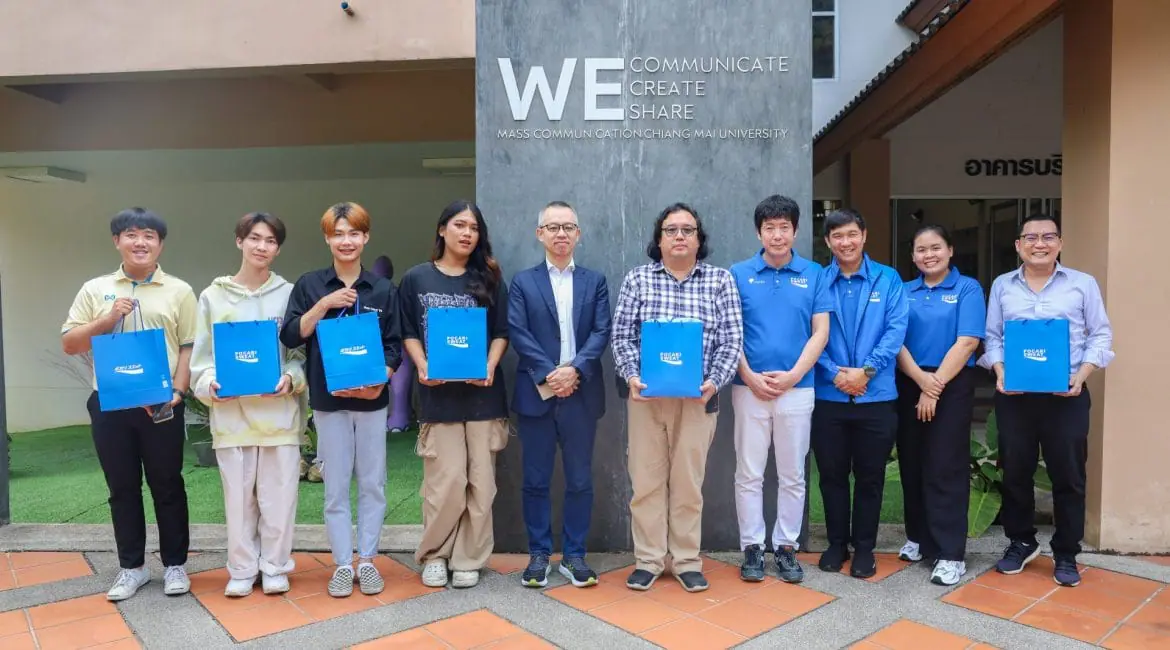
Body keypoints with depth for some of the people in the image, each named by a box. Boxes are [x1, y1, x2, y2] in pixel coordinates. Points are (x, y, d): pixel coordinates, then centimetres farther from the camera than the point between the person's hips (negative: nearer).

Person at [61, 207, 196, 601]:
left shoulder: (179, 291, 3)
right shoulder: (94, 290, 9)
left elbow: (189, 348, 0)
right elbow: (69, 344, 7)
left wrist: (177, 392, -11)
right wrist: (107, 320, -9)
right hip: (109, 405, 2)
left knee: (167, 486, 6)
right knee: (122, 489, 11)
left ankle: (175, 564, 18)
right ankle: (132, 567, 24)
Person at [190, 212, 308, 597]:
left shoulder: (289, 294, 2)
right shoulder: (214, 296, 5)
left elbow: (304, 351, 5)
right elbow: (201, 354, 7)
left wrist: (291, 378, -13)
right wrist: (208, 385, -11)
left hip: (279, 411, -1)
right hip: (232, 414, 1)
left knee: (279, 495, 6)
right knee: (238, 496, 9)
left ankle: (275, 568, 21)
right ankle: (242, 570, 24)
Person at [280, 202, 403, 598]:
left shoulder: (382, 289, 2)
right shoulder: (310, 285, 1)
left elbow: (394, 345, 2)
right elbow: (290, 336, -7)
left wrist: (381, 380, -15)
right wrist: (324, 304, -18)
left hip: (371, 400, 1)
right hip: (328, 400, 0)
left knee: (372, 484, 8)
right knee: (336, 488, 7)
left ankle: (366, 561, 21)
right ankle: (342, 565, 19)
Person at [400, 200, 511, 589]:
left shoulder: (490, 280, 9)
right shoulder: (416, 279, 7)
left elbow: (501, 333, 7)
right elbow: (408, 333, 7)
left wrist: (490, 367, -10)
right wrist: (422, 367, -10)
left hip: (483, 393, 2)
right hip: (437, 394, -1)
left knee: (480, 482, 4)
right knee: (445, 482, -3)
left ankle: (468, 560, 18)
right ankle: (434, 555, 18)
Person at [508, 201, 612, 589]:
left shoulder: (594, 281, 10)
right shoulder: (523, 282, 7)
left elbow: (601, 332, 0)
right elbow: (518, 334, -4)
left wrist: (574, 369, -15)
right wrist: (547, 375, -15)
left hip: (581, 394, 1)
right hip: (536, 393, -1)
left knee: (580, 480, 7)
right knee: (536, 480, 6)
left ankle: (574, 556, 18)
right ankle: (539, 554, 19)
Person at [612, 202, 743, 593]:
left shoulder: (720, 280, 5)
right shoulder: (638, 279, 5)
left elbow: (731, 340, 0)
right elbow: (623, 336, 1)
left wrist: (714, 381, -14)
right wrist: (632, 376, -14)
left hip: (697, 395, 0)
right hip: (646, 393, 1)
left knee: (689, 481, 7)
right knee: (645, 479, 6)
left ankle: (687, 561, 22)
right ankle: (648, 560, 19)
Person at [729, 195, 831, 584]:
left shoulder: (813, 274, 3)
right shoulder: (739, 274, 2)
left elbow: (820, 332, 1)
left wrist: (793, 375, -10)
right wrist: (750, 377, -10)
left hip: (797, 389, 1)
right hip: (749, 388, 0)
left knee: (792, 475, 9)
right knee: (749, 474, 5)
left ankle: (786, 547, 22)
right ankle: (752, 547, 17)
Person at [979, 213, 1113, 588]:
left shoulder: (1083, 284, 4)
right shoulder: (1002, 286, 10)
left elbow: (1100, 336, 2)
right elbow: (992, 337, 7)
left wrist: (1081, 375, -13)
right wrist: (999, 372, -9)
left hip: (1067, 396, -1)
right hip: (1014, 395, 2)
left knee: (1068, 476, 4)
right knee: (1015, 473, 10)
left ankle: (1066, 554, 19)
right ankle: (1021, 542, 27)